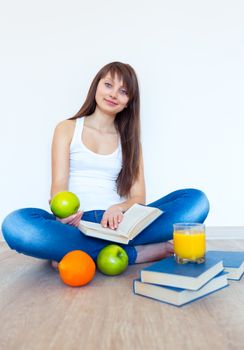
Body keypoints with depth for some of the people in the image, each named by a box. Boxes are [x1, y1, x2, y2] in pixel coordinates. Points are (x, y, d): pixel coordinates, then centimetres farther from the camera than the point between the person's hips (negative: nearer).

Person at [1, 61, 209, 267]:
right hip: (76, 223, -1)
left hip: (115, 223, 2)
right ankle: (135, 253, -24)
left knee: (196, 199, -17)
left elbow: (139, 198, 6)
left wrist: (118, 208, -18)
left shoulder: (130, 140, 16)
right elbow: (59, 185, -2)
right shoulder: (67, 129, 11)